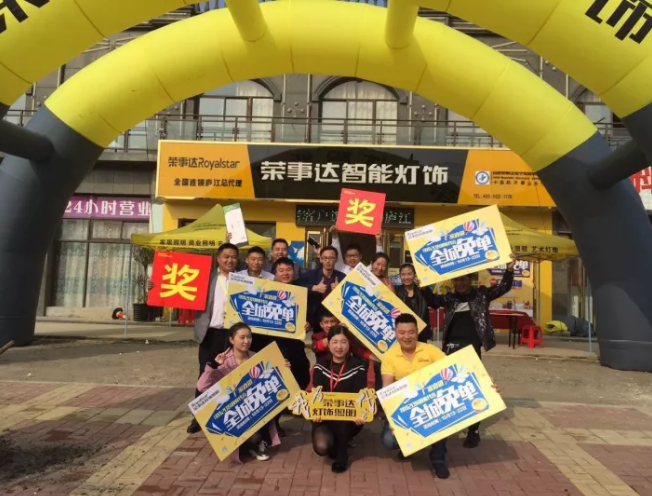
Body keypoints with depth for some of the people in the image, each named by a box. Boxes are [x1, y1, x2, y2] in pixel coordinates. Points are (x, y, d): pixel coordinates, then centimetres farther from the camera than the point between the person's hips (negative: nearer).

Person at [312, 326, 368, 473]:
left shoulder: (357, 366, -6)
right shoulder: (321, 364, -1)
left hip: (348, 420, -1)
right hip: (325, 416, 1)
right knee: (321, 447, -26)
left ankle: (342, 454, -10)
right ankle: (336, 442, 12)